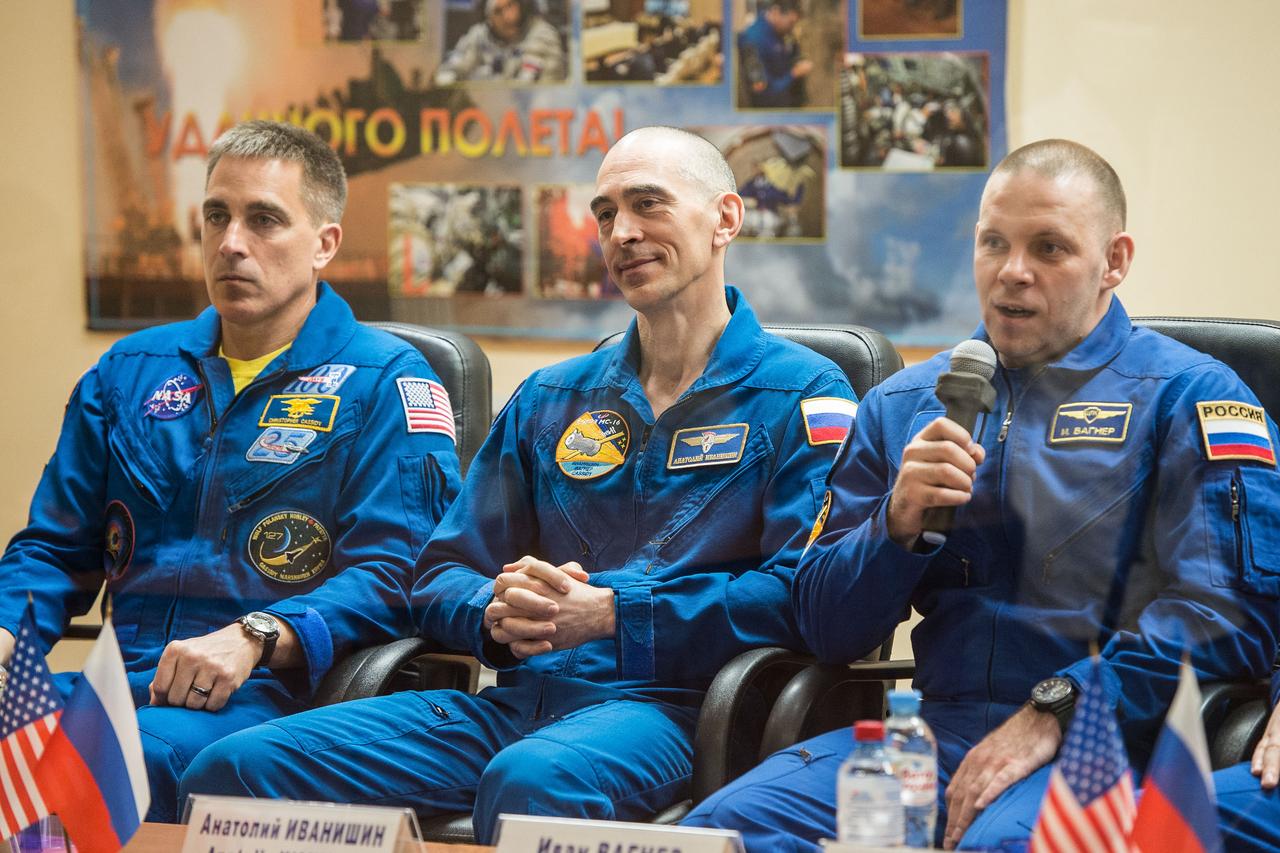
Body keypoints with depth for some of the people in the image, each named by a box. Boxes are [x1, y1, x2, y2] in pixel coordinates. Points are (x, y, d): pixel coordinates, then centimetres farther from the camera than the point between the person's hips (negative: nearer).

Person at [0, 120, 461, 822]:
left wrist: (255, 638, -22)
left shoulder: (385, 382, 4)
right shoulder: (130, 371, 21)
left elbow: (394, 570, -7)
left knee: (134, 753, -36)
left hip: (277, 688, -5)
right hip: (127, 678, 5)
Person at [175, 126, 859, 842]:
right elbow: (442, 574, 20)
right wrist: (496, 616, -4)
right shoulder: (548, 400, 23)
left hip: (666, 706, -5)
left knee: (530, 780, -42)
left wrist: (611, 615, -14)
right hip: (518, 697, 5)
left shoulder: (801, 394, 5)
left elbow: (802, 590, -10)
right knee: (234, 767, -14)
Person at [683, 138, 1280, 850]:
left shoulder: (1186, 395, 4)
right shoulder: (903, 404, 18)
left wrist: (1055, 713, -19)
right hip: (935, 731, 4)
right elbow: (825, 632, 17)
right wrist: (897, 524, -3)